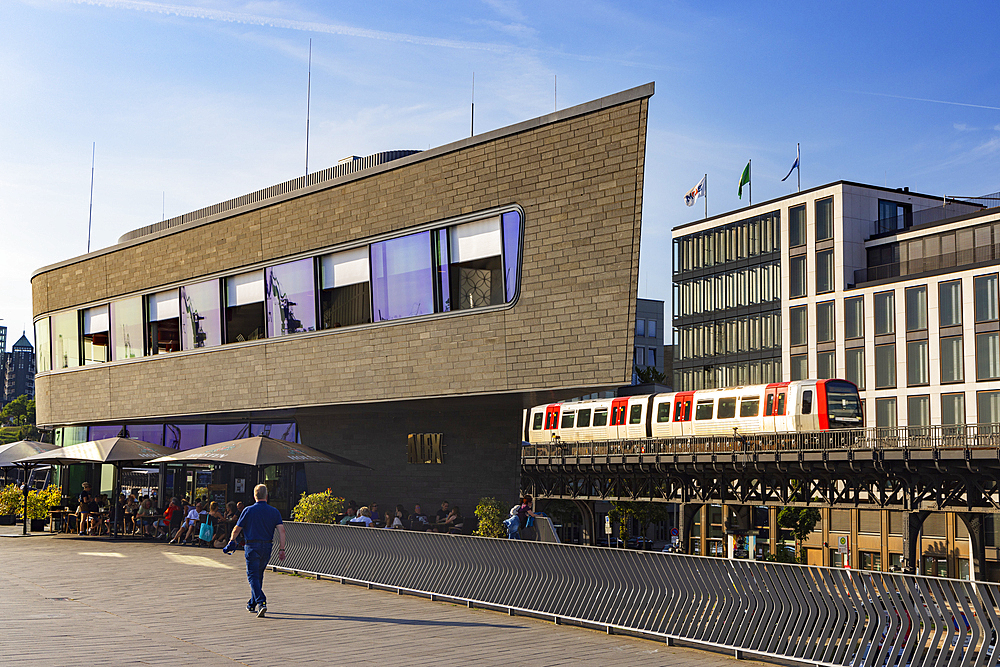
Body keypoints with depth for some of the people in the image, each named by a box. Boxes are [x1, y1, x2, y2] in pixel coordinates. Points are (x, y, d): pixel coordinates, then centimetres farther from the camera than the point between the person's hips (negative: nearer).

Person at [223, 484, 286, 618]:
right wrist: (281, 549, -2)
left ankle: (261, 602, -23)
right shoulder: (274, 512, 3)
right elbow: (281, 530, -5)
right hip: (267, 547, 4)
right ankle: (252, 604, 27)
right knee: (259, 575, 18)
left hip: (252, 546, -4)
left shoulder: (248, 511, -3)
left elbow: (237, 529, 1)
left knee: (253, 576, -4)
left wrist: (231, 542, 18)